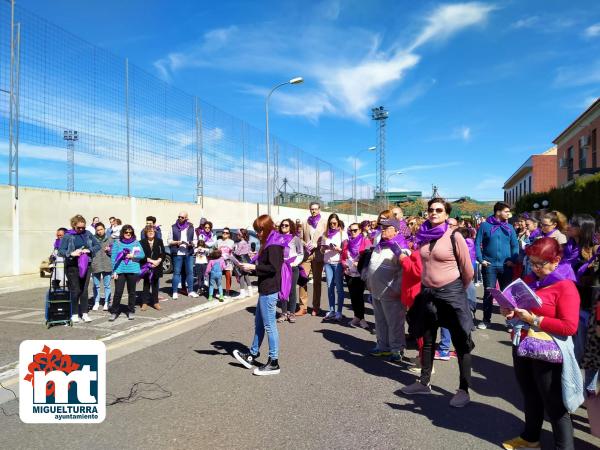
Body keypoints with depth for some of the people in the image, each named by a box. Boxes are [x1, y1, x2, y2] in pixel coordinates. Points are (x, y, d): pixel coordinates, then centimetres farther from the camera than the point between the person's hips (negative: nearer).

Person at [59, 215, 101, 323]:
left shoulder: (88, 234, 4)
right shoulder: (68, 236, -4)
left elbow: (98, 245, 8)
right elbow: (60, 251, -6)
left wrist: (89, 250, -9)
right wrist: (72, 253, -21)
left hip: (86, 265, 3)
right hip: (72, 266, -3)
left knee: (84, 290, 7)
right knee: (74, 290, 1)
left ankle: (84, 313, 13)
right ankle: (74, 314, 13)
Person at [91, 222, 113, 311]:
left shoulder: (109, 239, 5)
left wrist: (109, 250, -12)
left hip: (107, 265, 0)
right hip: (95, 265, 0)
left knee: (107, 285, 6)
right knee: (96, 285, 11)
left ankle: (107, 302, 16)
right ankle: (96, 302, 22)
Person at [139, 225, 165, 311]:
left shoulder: (159, 241, 6)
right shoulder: (142, 242, -1)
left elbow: (163, 253, 2)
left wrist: (158, 260, -14)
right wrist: (151, 260, -16)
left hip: (156, 266, 2)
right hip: (146, 266, -1)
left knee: (155, 284, 8)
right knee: (146, 284, 5)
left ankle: (155, 302, 15)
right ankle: (145, 302, 11)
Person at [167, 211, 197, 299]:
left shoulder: (191, 227, 9)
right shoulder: (173, 227, 4)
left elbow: (194, 240, 13)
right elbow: (169, 241, 5)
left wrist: (192, 244, -9)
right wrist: (177, 242, -13)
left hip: (189, 253, 2)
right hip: (177, 253, -2)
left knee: (190, 272, 5)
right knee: (176, 272, 1)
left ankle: (190, 291, 14)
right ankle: (175, 292, 8)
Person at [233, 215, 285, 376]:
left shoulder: (273, 245, -16)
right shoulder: (269, 243, 15)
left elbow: (273, 268, -23)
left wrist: (253, 267, -17)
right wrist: (252, 266, 5)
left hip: (269, 290, -10)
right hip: (266, 289, 10)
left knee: (269, 326, -2)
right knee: (258, 323, 19)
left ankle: (273, 363, 7)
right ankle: (252, 355, 33)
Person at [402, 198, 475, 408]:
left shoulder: (454, 236, -12)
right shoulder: (423, 235, 3)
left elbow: (467, 269, -6)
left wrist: (458, 289, 7)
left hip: (451, 292, -5)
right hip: (427, 292, 6)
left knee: (460, 342, 4)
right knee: (427, 339, 16)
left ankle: (464, 390, 17)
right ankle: (424, 382, 31)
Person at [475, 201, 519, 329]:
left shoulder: (509, 227, 7)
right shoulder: (485, 225, -2)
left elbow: (515, 245, 7)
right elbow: (477, 244, -2)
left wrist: (513, 260, -5)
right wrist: (481, 259, -10)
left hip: (506, 266, 2)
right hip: (489, 265, -2)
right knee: (488, 293, 5)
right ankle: (486, 319, 16)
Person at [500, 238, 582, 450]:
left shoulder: (565, 287, -15)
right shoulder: (529, 280, 7)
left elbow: (569, 327, -22)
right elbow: (518, 306, 20)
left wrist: (534, 320, -23)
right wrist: (510, 311, -1)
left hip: (547, 353, -7)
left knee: (554, 403, 7)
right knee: (530, 396, 22)